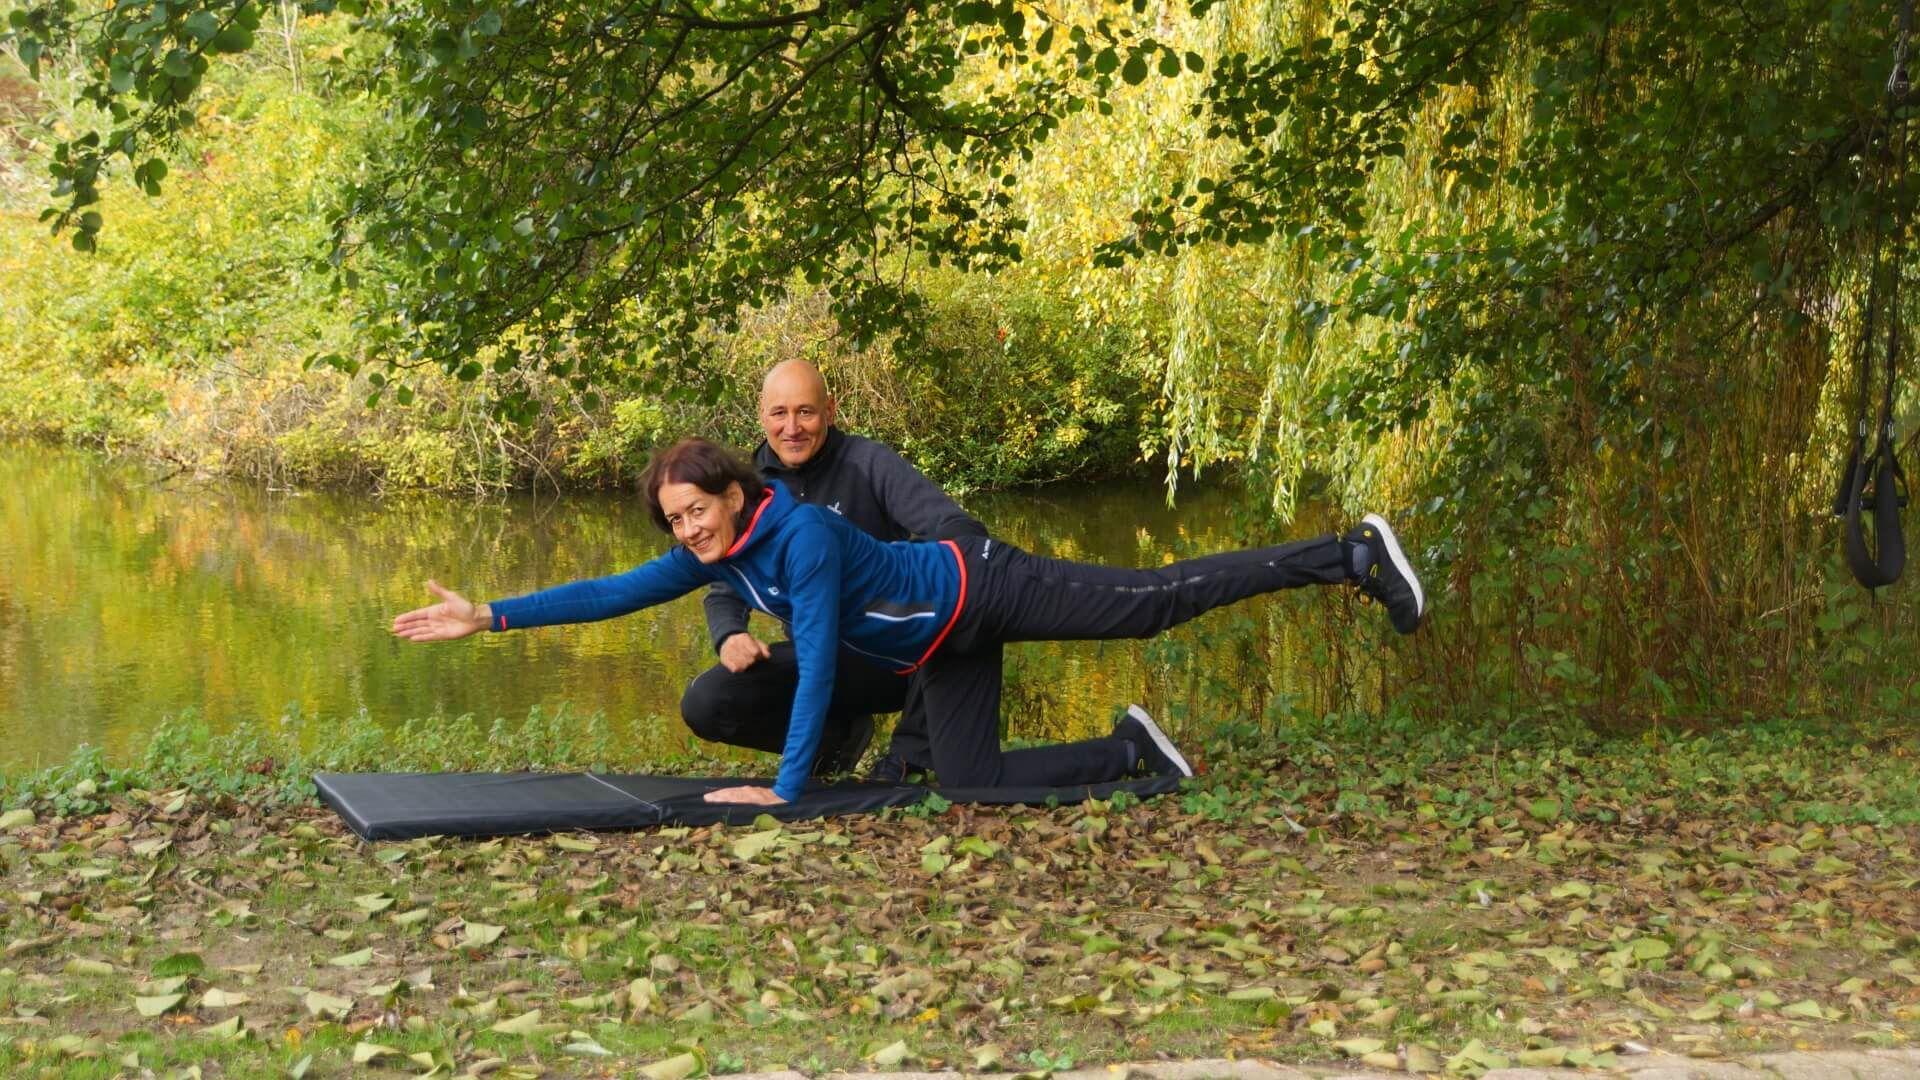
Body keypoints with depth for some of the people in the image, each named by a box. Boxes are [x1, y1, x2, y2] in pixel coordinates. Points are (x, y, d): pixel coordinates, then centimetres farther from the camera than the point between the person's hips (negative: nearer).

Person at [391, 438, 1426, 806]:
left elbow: (818, 663, -33)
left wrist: (785, 787, -33)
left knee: (1155, 602, -9)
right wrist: (493, 616, -9)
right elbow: (616, 592, -3)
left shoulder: (801, 534, -29)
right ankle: (1131, 750, 20)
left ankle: (1355, 555, 0)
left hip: (981, 590, -8)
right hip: (945, 653, 8)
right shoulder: (714, 559, -6)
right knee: (971, 780, 4)